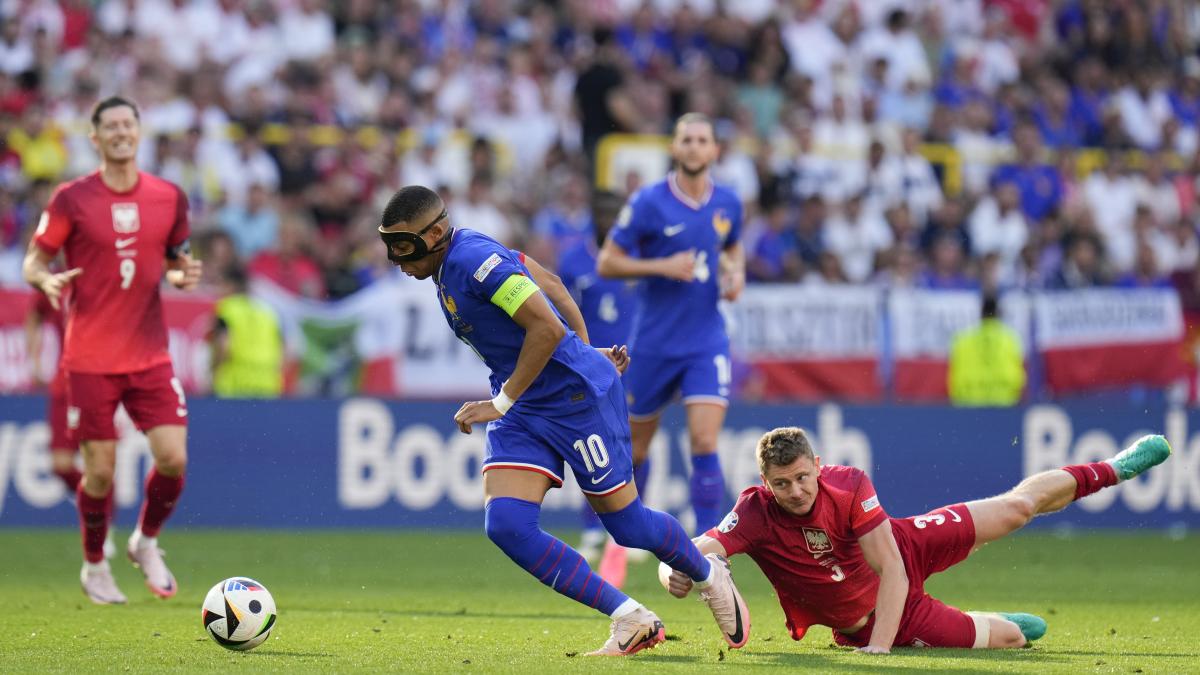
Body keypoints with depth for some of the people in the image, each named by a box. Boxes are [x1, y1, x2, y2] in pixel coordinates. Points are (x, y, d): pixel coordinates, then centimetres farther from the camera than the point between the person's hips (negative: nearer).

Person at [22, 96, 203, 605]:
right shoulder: (72, 199, -4)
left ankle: (146, 542, 19)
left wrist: (184, 275, -7)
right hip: (90, 359, -2)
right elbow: (33, 262, 1)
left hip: (150, 356, 2)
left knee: (173, 458, -9)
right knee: (100, 471, -1)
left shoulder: (169, 198, 5)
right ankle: (95, 567, 21)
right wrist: (48, 281, -23)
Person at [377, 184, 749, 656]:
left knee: (627, 523, 3)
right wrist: (585, 352, 26)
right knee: (505, 525, -10)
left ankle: (710, 576, 35)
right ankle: (631, 621, -4)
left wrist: (501, 403, -20)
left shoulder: (475, 260, -21)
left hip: (577, 398, -9)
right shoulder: (449, 265, 8)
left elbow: (547, 327, -26)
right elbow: (549, 283, 19)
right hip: (521, 412, 9)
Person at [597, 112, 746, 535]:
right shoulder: (649, 202, -10)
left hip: (706, 342, 1)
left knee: (704, 444, -14)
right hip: (654, 342, -1)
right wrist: (663, 266, -21)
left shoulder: (727, 204, 2)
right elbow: (606, 263, -8)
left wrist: (736, 272, 2)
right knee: (635, 449, 11)